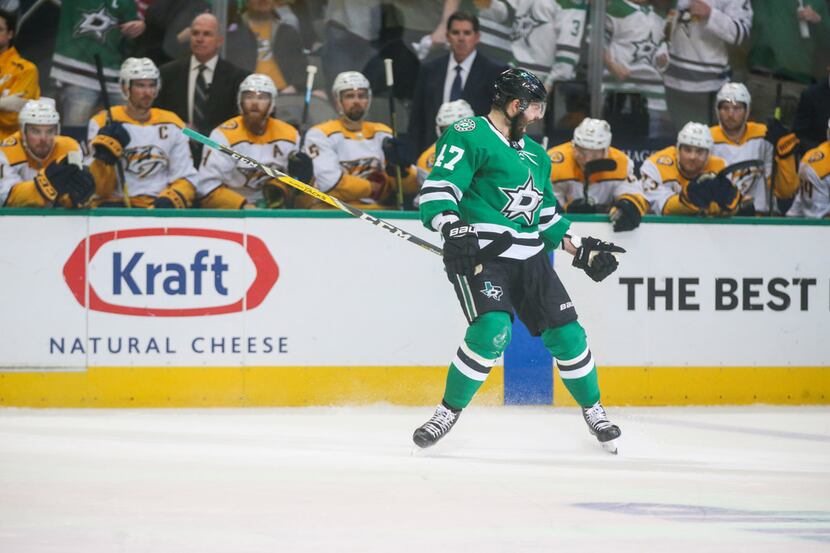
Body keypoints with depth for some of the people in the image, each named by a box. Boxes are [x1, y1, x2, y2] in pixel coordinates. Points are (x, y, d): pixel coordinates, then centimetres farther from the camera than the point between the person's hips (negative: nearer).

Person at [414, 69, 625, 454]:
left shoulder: (534, 154, 20)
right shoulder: (469, 136, -6)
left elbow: (546, 213, 28)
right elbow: (438, 189, -16)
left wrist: (580, 250, 21)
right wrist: (452, 229, -32)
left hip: (528, 257, 7)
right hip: (478, 253, -7)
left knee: (565, 332, 4)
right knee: (492, 330, -27)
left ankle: (593, 412, 24)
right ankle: (448, 413, -12)